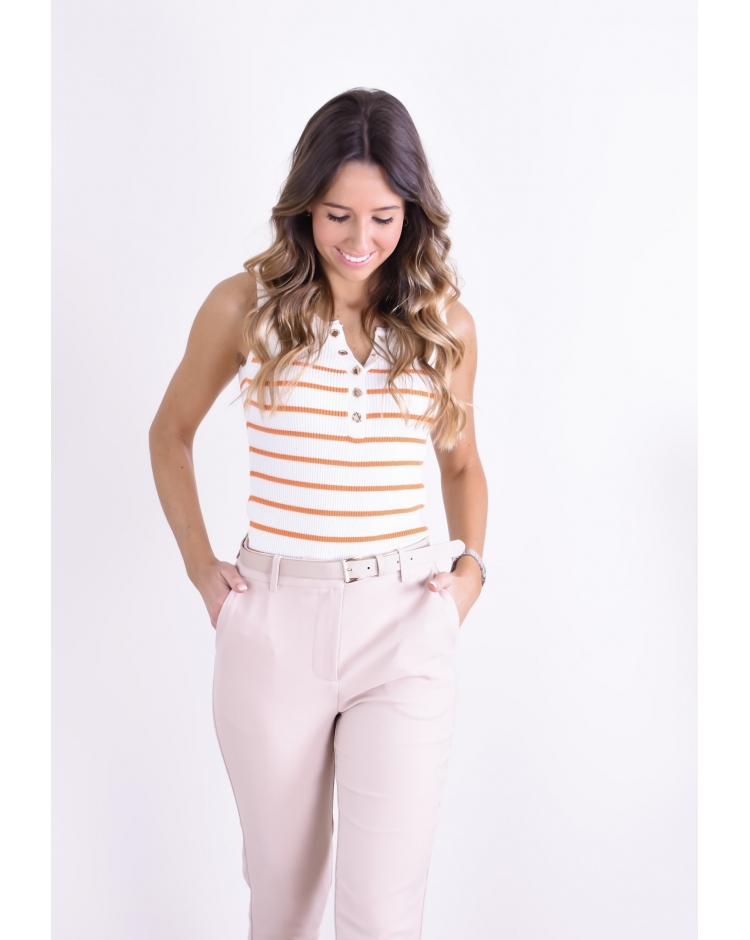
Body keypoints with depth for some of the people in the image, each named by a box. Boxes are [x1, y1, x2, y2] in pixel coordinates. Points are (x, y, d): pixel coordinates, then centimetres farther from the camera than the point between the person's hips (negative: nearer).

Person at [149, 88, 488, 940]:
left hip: (404, 622, 0)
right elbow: (170, 435, 12)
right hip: (273, 619, 0)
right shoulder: (246, 304, -2)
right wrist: (198, 565, 3)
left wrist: (469, 563, 2)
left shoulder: (444, 322, 2)